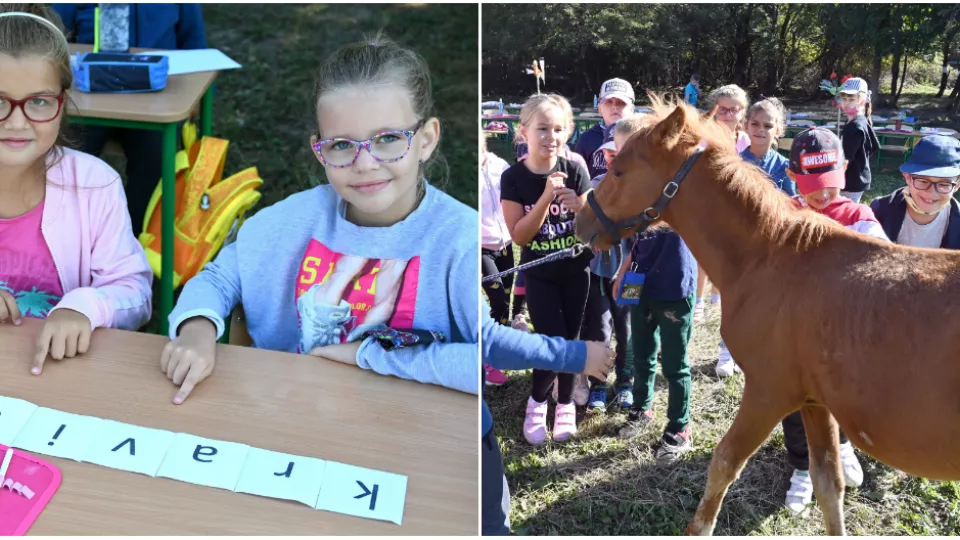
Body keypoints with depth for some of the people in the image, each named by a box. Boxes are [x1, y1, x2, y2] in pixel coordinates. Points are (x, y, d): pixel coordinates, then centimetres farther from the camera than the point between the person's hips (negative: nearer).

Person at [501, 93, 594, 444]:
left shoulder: (574, 172, -9)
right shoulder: (513, 178, -13)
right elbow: (519, 235, -17)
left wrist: (579, 208, -27)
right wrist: (546, 197, -28)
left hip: (576, 270, 2)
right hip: (539, 274, -2)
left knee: (570, 340, 9)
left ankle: (565, 405, 30)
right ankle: (537, 402, 20)